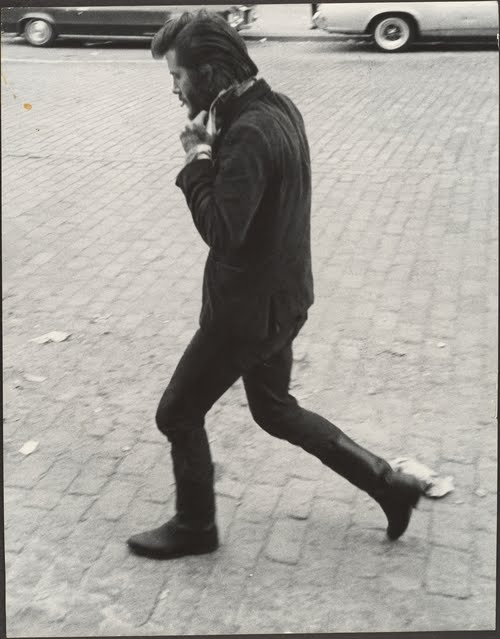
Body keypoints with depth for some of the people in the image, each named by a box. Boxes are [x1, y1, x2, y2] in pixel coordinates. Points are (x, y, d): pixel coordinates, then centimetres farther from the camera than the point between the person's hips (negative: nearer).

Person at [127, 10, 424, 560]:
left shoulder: (249, 133, -27)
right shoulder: (278, 108, 4)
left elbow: (221, 233, -31)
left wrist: (197, 160, -20)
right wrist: (211, 151, -6)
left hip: (248, 309, -10)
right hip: (278, 296, 10)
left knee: (177, 414, 10)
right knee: (275, 410, 25)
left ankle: (194, 527, 31)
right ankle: (388, 484, 29)